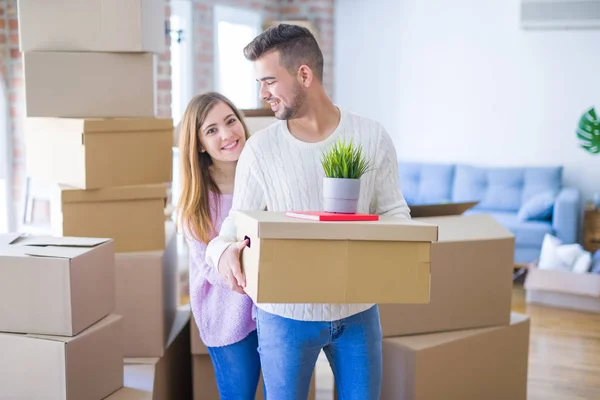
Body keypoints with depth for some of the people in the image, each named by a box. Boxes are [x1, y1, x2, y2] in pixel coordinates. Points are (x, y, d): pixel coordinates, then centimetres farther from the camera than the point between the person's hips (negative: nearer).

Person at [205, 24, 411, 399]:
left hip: (357, 310, 1)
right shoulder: (261, 148, -7)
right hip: (285, 314, -1)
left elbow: (395, 212, 3)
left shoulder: (373, 137, -5)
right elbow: (238, 221, -3)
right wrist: (223, 251, -27)